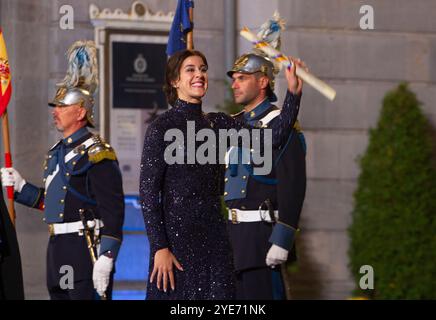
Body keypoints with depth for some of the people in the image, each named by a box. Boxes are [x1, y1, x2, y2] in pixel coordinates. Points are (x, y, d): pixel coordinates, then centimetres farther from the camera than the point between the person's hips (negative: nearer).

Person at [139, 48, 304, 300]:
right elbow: (148, 193, -10)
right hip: (177, 235, -5)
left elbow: (273, 136, 4)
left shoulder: (217, 124, 11)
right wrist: (160, 248, -16)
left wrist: (294, 92, -8)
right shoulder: (162, 127, -6)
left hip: (214, 235, 5)